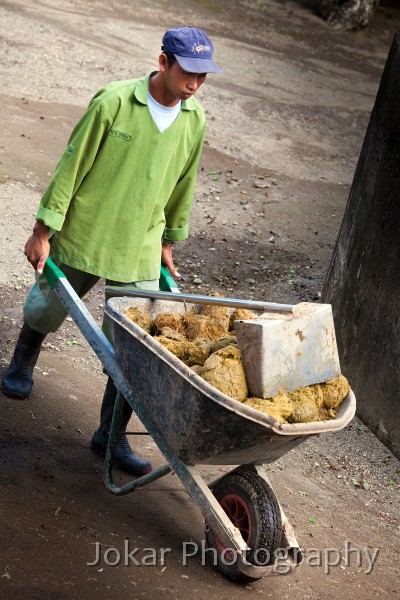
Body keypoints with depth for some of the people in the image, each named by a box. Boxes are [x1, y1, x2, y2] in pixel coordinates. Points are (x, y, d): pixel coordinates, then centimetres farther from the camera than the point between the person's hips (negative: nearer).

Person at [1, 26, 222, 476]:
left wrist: (169, 241, 19)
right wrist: (43, 232, -10)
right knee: (46, 311, 15)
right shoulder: (113, 102, -17)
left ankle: (111, 435, 15)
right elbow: (71, 167, -11)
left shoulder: (195, 121, -2)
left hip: (139, 253, 3)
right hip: (82, 239, -3)